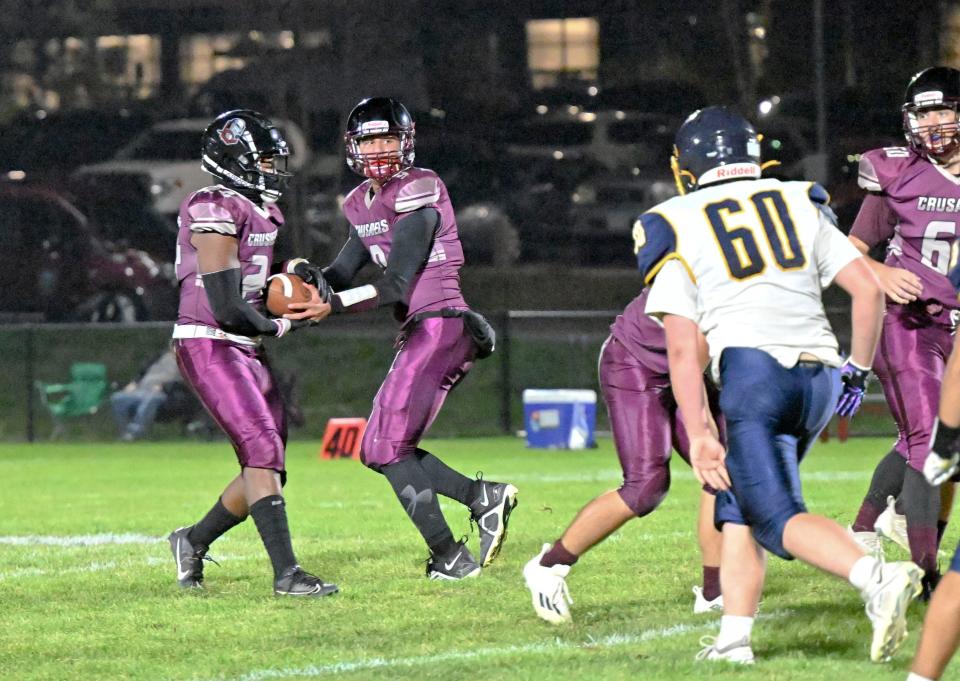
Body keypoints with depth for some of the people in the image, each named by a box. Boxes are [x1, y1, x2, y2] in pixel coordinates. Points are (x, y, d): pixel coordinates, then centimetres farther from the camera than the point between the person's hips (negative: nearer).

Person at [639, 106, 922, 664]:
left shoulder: (676, 228, 8)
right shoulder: (801, 205, 18)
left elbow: (684, 349, 1)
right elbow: (869, 289, 10)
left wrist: (698, 434, 1)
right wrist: (858, 369, 20)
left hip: (752, 368, -5)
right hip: (819, 372, 5)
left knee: (780, 521, -9)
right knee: (738, 503, 19)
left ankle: (877, 577, -35)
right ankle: (734, 637, 10)